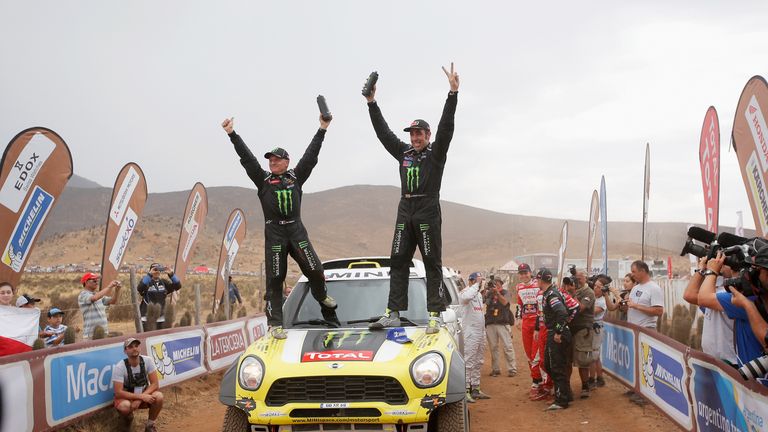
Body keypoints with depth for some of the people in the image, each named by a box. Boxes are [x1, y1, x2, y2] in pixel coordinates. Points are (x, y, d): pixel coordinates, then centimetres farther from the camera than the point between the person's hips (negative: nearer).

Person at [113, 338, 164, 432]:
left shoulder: (147, 361, -14)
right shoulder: (119, 367, -21)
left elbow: (155, 384, -15)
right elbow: (118, 393, -25)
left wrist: (140, 399, -29)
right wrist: (141, 396, -33)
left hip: (144, 394, 2)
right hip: (127, 397, -2)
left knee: (158, 396, -29)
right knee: (124, 406, -37)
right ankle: (129, 415, 3)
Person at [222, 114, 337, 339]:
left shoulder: (296, 177, 12)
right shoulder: (263, 179, 9)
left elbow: (311, 156, 10)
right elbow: (247, 158, 2)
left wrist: (322, 130, 8)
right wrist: (232, 135, -4)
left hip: (297, 230, 1)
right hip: (274, 233, -1)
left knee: (314, 269, -3)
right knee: (275, 279, -1)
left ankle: (322, 296, 30)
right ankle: (275, 324, 2)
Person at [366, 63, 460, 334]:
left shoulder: (436, 153, 2)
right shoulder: (403, 152, 16)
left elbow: (446, 127, -10)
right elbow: (383, 132, 17)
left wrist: (453, 93, -20)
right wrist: (372, 103, 13)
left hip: (428, 212, -5)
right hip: (405, 212, 6)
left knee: (432, 264, -4)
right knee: (398, 263, 2)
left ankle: (435, 316, -4)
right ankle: (393, 313, 3)